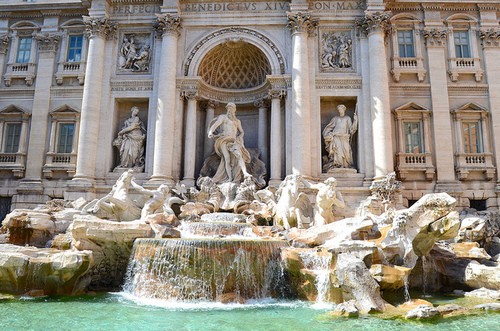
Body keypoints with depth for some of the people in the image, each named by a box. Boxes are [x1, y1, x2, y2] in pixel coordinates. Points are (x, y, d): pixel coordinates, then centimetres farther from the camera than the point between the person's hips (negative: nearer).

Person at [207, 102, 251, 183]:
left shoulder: (237, 121, 25)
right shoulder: (223, 117, 12)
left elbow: (242, 132, 33)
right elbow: (215, 125, -5)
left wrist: (240, 138, 10)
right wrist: (210, 132, -24)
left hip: (233, 141, 3)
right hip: (224, 140, -3)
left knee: (239, 155, -24)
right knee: (227, 159, -17)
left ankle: (245, 173, -39)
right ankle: (230, 179, -21)